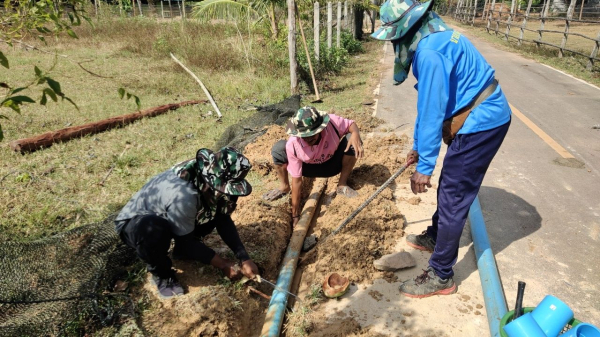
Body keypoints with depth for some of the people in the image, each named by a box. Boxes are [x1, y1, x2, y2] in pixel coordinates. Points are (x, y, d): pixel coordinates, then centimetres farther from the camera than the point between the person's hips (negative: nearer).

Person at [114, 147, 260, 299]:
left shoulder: (209, 183, -19)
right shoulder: (183, 196, -40)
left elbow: (224, 221, -8)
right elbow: (185, 242, -25)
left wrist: (245, 258, -16)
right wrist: (222, 264, -17)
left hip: (167, 216, 6)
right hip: (133, 224, -6)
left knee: (218, 212, -9)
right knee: (153, 229, -40)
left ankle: (182, 251, 12)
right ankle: (161, 275, -8)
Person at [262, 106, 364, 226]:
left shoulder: (331, 122, -34)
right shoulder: (292, 146, -33)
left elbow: (351, 124, -12)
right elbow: (297, 180, -26)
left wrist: (355, 134, -40)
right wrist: (295, 214, -22)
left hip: (333, 165, 1)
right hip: (309, 168, -1)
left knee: (352, 140, -29)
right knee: (278, 148, -27)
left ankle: (342, 185, -8)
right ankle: (284, 187, 1)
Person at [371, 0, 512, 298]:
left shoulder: (430, 51, -23)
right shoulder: (433, 40, 11)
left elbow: (432, 112, -26)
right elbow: (427, 104, 15)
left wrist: (424, 166, -20)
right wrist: (418, 147, 21)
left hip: (481, 124, -10)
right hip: (483, 118, 10)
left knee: (453, 198, -4)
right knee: (449, 187, 22)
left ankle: (440, 277, 8)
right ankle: (435, 236, 43)